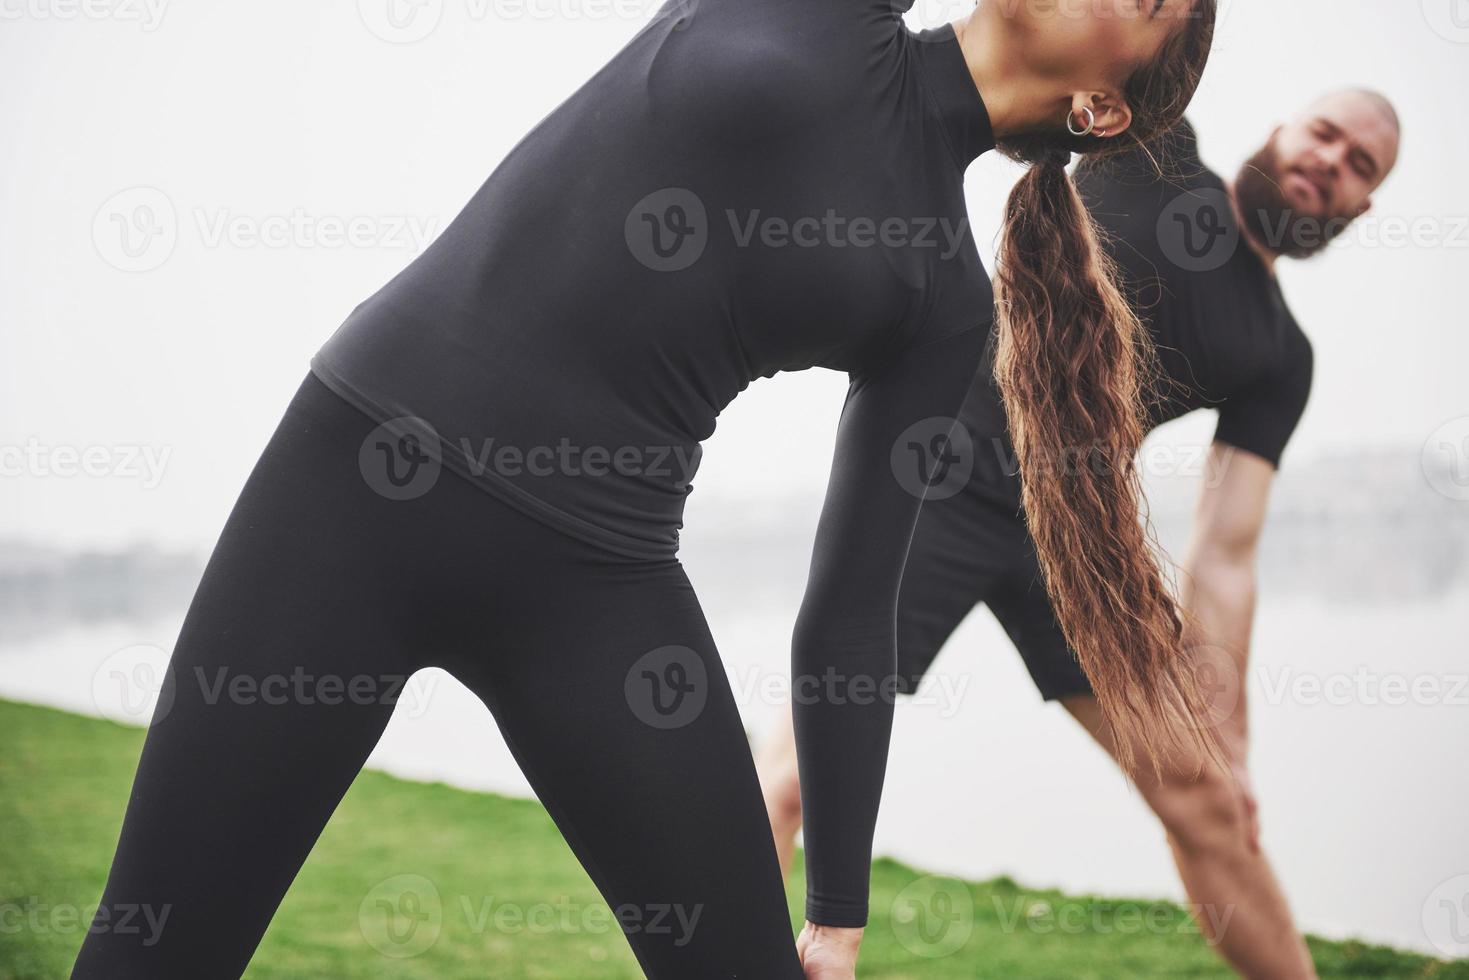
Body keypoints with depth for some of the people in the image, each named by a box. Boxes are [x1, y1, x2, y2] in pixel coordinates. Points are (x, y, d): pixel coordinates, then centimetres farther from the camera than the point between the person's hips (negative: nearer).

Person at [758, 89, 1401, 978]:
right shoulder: (1154, 155, 2)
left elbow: (1226, 551, -2)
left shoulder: (1279, 358, 6)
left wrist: (1223, 731, -10)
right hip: (939, 486, -4)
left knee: (1208, 801, 3)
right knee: (800, 771, -15)